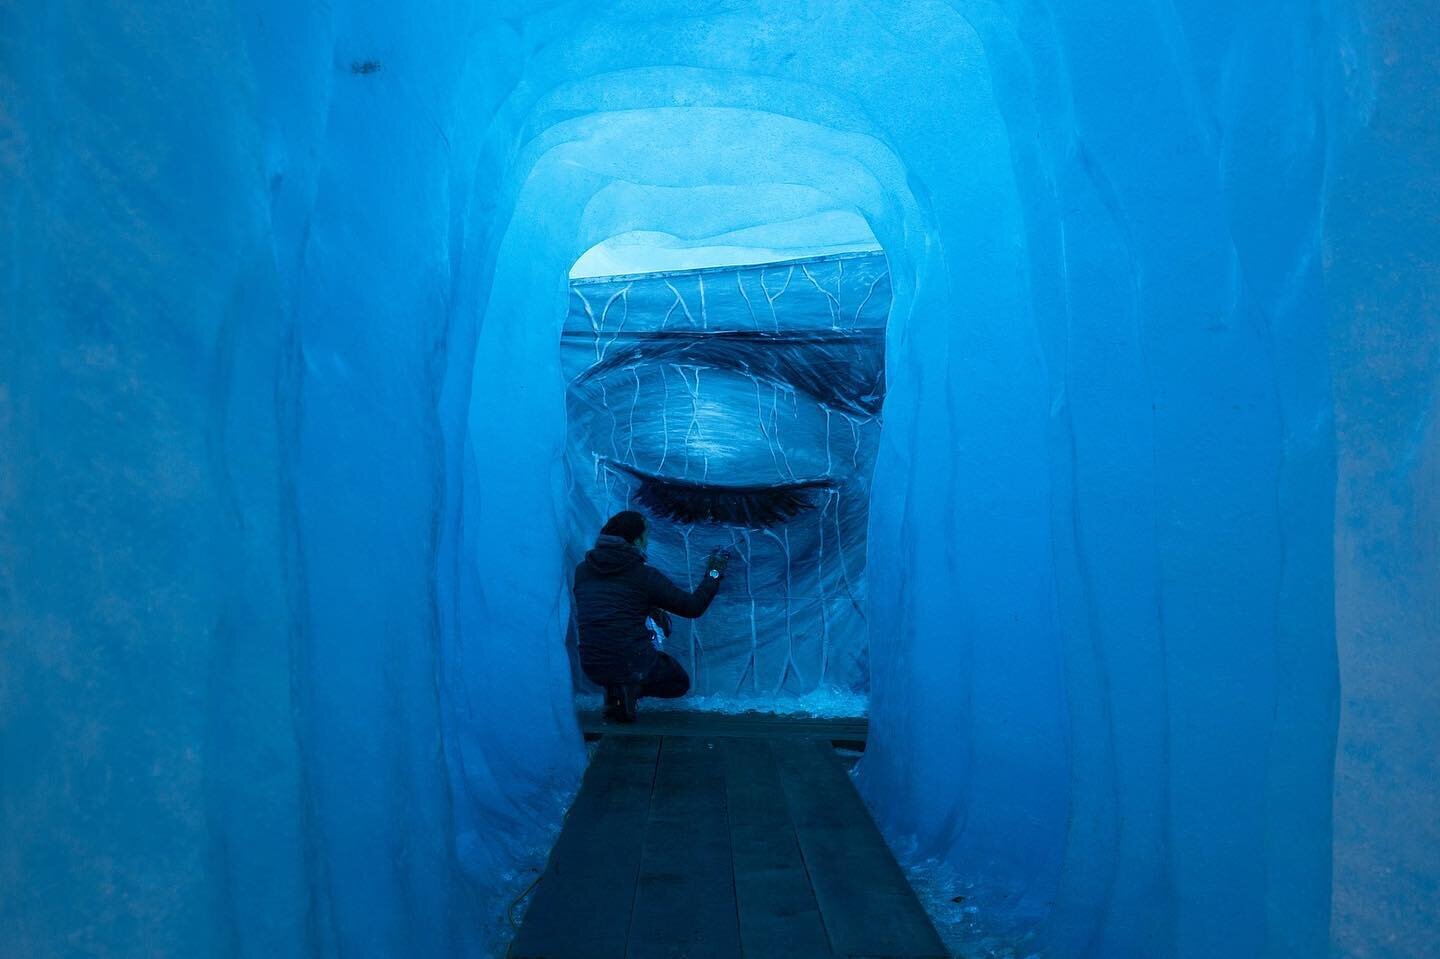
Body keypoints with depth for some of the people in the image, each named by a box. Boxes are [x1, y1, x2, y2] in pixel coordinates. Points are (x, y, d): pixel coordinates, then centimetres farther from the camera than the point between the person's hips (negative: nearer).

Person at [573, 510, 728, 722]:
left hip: (591, 668, 5)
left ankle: (614, 691, 10)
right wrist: (714, 574, 12)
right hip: (633, 666, -5)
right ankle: (631, 689, -4)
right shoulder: (644, 575, -9)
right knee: (680, 683, 25)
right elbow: (693, 607, -3)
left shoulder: (582, 570, 4)